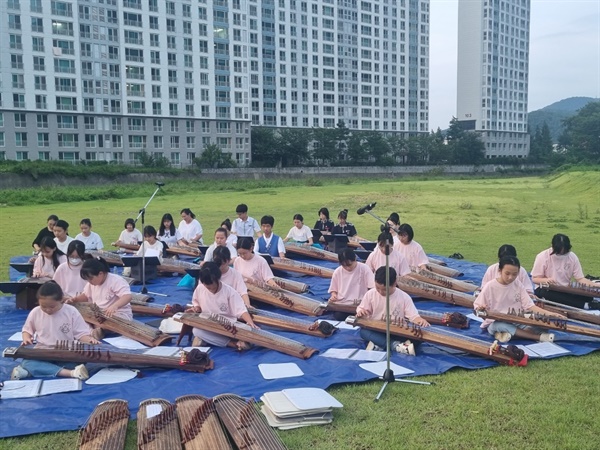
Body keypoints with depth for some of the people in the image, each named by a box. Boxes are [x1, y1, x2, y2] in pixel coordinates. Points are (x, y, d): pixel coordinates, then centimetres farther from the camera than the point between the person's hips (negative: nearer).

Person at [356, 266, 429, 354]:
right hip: (375, 331, 1)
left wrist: (420, 320, -31)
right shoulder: (370, 294, -3)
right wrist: (360, 312, -20)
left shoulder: (404, 297, -6)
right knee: (363, 331, -33)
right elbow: (360, 309, 5)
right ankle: (395, 345, -38)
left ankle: (378, 344, -31)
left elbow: (413, 315, -8)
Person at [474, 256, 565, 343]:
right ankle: (539, 337, -27)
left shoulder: (518, 285, 0)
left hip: (517, 322, 2)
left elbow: (529, 306, -5)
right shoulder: (490, 286, -10)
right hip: (495, 323, -2)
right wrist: (480, 309, -31)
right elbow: (477, 308, -6)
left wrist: (549, 314, -20)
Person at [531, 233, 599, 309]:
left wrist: (596, 285, -17)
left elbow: (580, 278, 0)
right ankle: (587, 305, -39)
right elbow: (535, 279, -7)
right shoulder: (542, 257, -11)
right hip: (545, 290, -3)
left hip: (565, 290, 3)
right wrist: (545, 280, -29)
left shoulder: (572, 257, -3)